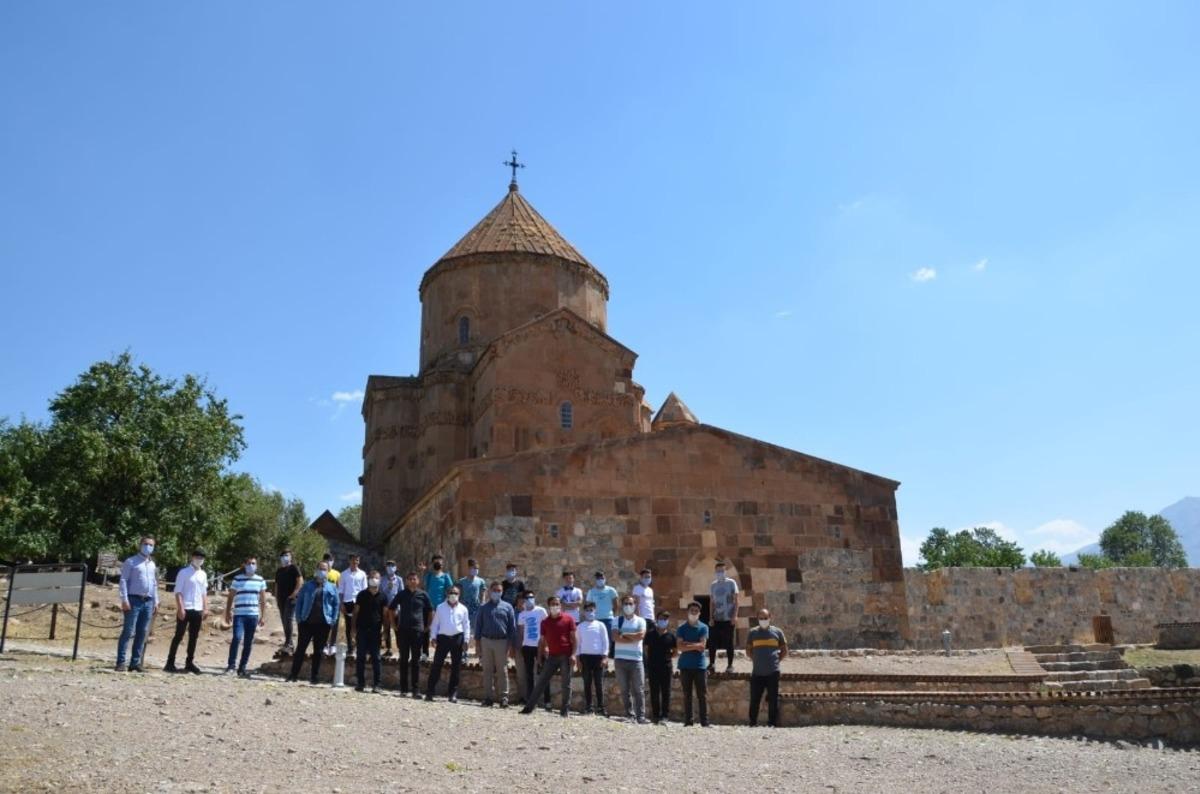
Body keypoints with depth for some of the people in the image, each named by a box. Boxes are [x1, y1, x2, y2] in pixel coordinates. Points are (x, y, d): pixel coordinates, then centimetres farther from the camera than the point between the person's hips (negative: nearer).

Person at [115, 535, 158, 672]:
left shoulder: (153, 565, 18)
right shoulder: (130, 562, 0)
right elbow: (123, 581, -6)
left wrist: (156, 602, 16)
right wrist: (124, 599, -14)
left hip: (148, 602, 6)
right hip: (134, 600, -6)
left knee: (142, 633, 5)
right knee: (128, 631, -7)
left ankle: (135, 663, 9)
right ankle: (121, 662, -3)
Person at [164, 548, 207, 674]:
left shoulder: (203, 574, 13)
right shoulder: (184, 572, -4)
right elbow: (178, 592, -7)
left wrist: (205, 608, 8)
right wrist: (181, 608, -15)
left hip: (198, 610, 5)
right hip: (185, 609, -5)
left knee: (193, 637, 8)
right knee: (178, 636, -3)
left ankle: (190, 663, 15)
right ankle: (170, 663, 3)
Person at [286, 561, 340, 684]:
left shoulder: (332, 588, 7)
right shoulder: (307, 586, 5)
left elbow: (337, 604, 8)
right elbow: (299, 601, 5)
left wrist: (333, 620, 0)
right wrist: (299, 618, -4)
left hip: (323, 624, 1)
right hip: (307, 622, 0)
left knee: (318, 651, 6)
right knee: (300, 648, 2)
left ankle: (314, 677, 12)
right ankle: (294, 675, 9)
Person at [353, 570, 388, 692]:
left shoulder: (382, 597, 4)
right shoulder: (362, 595, 4)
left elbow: (385, 614, 4)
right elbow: (356, 611, 5)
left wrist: (385, 629, -3)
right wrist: (354, 627, -1)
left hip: (376, 630, 0)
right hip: (362, 629, 0)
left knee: (375, 658, 2)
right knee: (360, 657, 4)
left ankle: (376, 684, 5)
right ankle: (360, 682, 10)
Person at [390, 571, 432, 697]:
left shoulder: (422, 595, 2)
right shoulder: (401, 594, 3)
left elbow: (431, 611, 10)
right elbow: (392, 609, 13)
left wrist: (427, 627, 6)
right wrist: (395, 625, 8)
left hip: (418, 630, -1)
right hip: (403, 630, 1)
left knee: (416, 660, 2)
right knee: (404, 660, 6)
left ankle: (416, 689, 5)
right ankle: (404, 688, 12)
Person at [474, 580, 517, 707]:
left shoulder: (507, 607, 5)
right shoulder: (483, 608, 9)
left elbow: (512, 627, 3)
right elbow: (478, 626, 8)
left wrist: (510, 645, -3)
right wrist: (477, 644, 1)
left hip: (502, 642, -1)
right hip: (486, 641, 2)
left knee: (502, 671, 1)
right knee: (487, 670, 6)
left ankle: (504, 697, 4)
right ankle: (488, 697, 13)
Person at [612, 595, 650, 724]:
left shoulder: (640, 620, 7)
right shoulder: (618, 620, 8)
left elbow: (641, 635, -11)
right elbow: (615, 637, -8)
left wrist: (624, 635, -5)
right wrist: (633, 638, -10)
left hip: (636, 659, -1)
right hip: (620, 659, 1)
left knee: (639, 690, -3)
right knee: (625, 689, 5)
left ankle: (641, 716, -3)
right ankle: (629, 714, 12)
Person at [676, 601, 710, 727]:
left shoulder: (703, 628, 5)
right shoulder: (681, 629, 7)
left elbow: (703, 646, -7)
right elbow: (680, 647, -4)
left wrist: (687, 644, -6)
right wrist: (695, 646, -9)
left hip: (700, 666, -1)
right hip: (685, 666, 1)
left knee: (702, 695, -1)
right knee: (687, 695, 4)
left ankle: (704, 722, 1)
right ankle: (688, 722, 9)